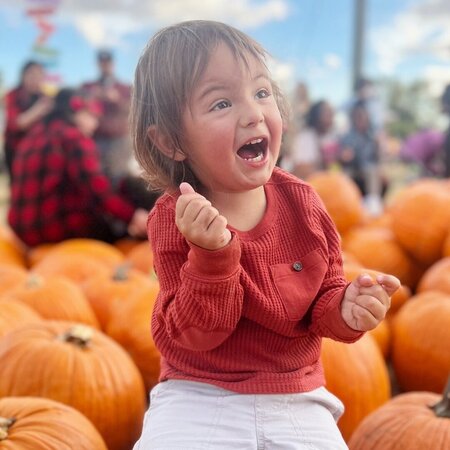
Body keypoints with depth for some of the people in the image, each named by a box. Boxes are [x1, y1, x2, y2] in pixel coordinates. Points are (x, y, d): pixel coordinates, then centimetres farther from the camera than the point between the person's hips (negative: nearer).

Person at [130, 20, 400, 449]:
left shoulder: (300, 201, -5)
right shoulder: (175, 218, -14)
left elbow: (323, 297, 4)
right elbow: (195, 333, -15)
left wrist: (345, 308, -20)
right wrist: (211, 255, -31)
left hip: (296, 400, 3)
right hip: (198, 398, -2)